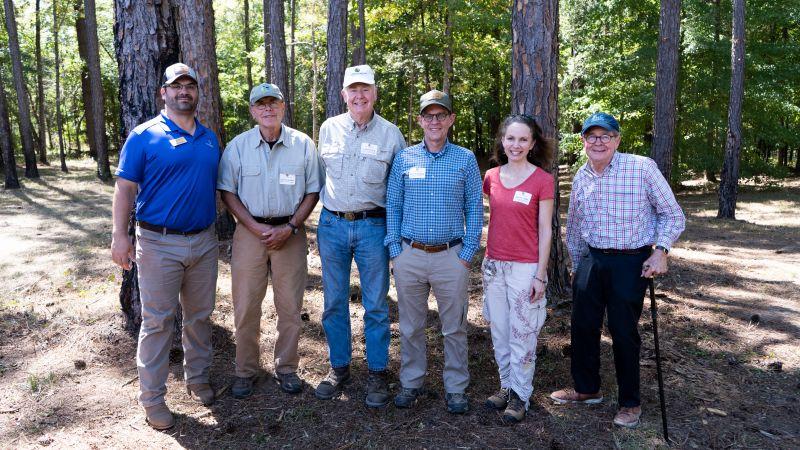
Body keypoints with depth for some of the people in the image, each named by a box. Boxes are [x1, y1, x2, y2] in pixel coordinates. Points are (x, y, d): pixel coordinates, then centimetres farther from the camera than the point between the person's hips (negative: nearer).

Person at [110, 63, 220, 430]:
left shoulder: (210, 138, 10)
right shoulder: (144, 135, -5)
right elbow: (125, 188, -8)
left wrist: (215, 225, 13)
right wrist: (120, 235, -16)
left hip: (204, 242, 5)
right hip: (160, 243, -5)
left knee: (200, 315, 14)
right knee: (157, 321, 2)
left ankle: (197, 378, 31)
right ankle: (152, 397, 14)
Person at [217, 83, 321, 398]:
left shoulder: (303, 145, 0)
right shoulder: (238, 146, 1)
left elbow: (312, 192, 2)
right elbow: (227, 192, 2)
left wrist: (289, 228, -9)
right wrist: (256, 227, -10)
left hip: (290, 233, 0)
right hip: (249, 231, 0)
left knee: (290, 306, 6)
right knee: (245, 306, 5)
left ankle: (286, 368, 23)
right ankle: (245, 371, 21)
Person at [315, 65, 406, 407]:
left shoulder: (390, 133, 0)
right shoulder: (329, 128, 6)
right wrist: (325, 206, 14)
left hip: (373, 227, -2)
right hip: (332, 225, 2)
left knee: (376, 305, 4)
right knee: (334, 302, 10)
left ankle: (377, 373, 18)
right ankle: (339, 367, 26)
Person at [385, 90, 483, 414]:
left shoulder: (465, 159, 2)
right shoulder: (404, 159, 5)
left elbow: (475, 209, 2)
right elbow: (392, 207, 6)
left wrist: (467, 253, -5)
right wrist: (395, 250, -1)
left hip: (451, 257, -1)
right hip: (410, 255, 1)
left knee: (454, 327, 9)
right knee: (410, 326, 11)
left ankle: (456, 388, 24)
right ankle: (411, 383, 27)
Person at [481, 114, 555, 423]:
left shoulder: (542, 180, -8)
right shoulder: (491, 177, 4)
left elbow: (545, 231, -7)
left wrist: (540, 276, -9)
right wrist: (485, 258, 10)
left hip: (525, 268, -4)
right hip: (494, 266, 5)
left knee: (522, 334, 5)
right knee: (498, 331, 14)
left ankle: (521, 395, 21)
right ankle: (506, 385, 31)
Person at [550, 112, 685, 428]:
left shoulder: (642, 168, -11)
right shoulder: (581, 177, 6)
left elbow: (672, 215, -4)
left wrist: (661, 251, -16)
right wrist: (576, 265, 23)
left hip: (631, 262, -5)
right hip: (592, 260, 5)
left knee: (624, 332, 3)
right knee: (582, 326, 12)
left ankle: (630, 403, 23)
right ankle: (587, 389, 33)